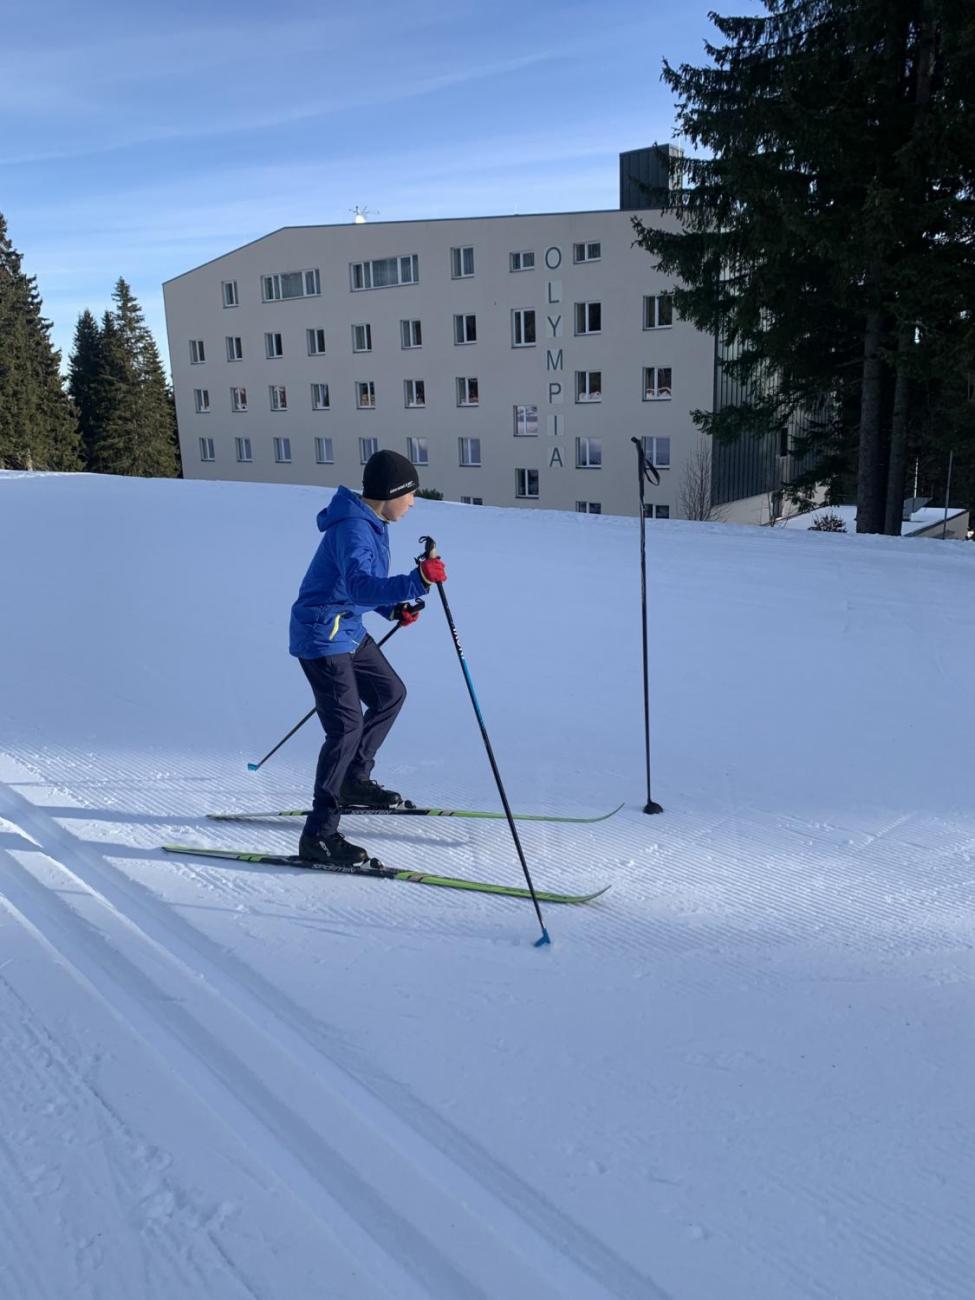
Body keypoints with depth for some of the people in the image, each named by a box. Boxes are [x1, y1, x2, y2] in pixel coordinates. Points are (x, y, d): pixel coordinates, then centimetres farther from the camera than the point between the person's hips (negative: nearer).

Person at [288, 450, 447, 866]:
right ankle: (318, 835, -9)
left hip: (347, 630, 11)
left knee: (390, 693, 21)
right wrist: (416, 582, -52)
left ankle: (354, 781, 34)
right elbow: (360, 587, -40)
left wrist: (395, 608, 9)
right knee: (347, 725, -14)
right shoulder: (353, 530, -24)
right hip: (322, 636, -11)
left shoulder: (370, 523, 9)